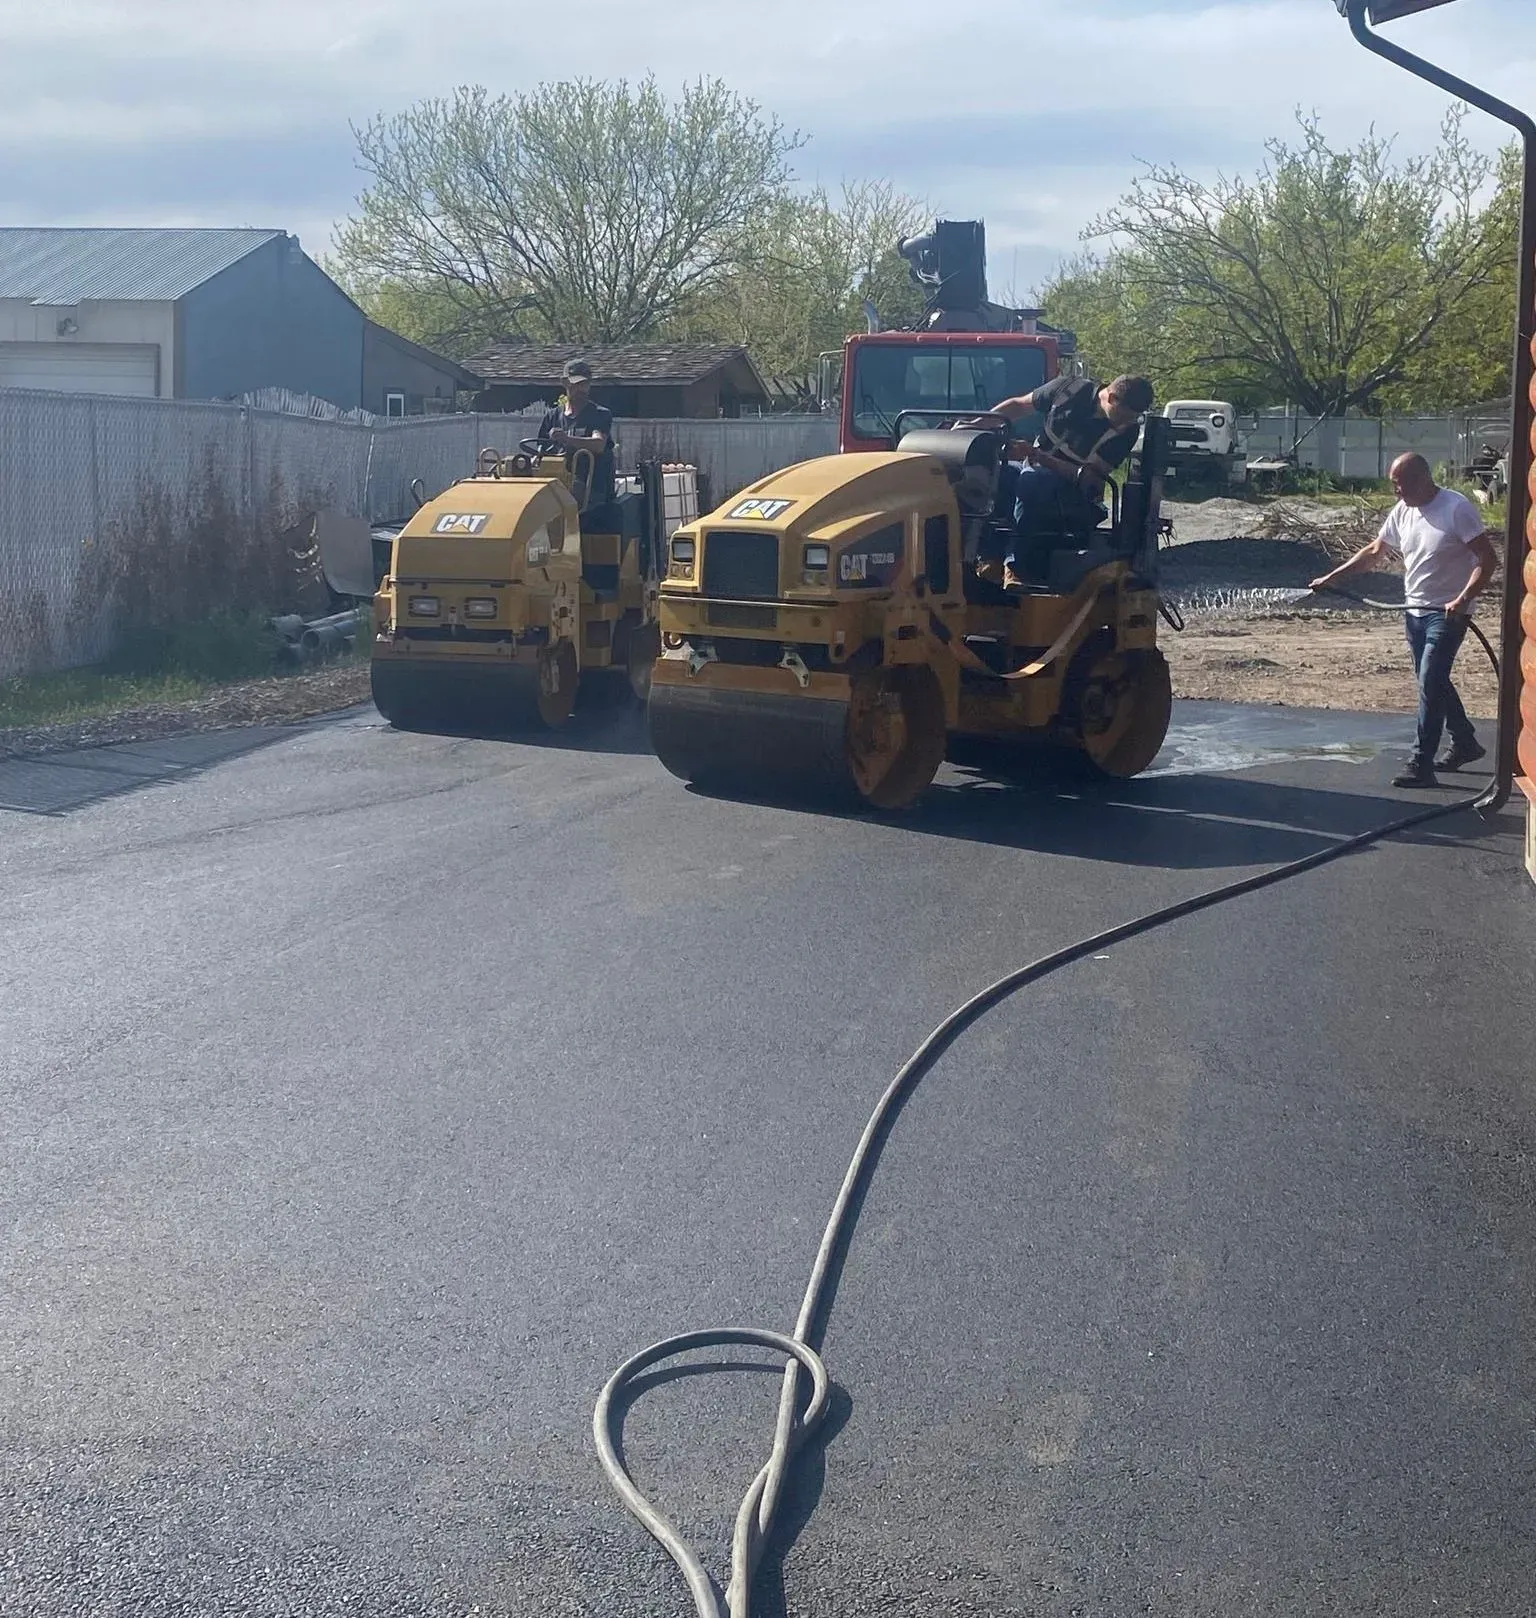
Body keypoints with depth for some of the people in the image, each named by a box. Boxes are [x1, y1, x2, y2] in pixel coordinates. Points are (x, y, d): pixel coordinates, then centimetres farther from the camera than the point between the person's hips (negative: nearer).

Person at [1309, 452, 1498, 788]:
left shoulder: (1457, 508, -16)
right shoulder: (1402, 512, 6)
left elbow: (1488, 559, -18)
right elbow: (1373, 552, 18)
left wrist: (1463, 600, -29)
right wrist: (1331, 577, 13)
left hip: (1446, 614, -8)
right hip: (1415, 611, 8)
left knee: (1430, 685, -13)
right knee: (1434, 682, 17)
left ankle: (1421, 765, -11)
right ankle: (1464, 743, 34)